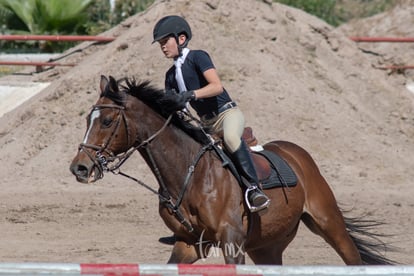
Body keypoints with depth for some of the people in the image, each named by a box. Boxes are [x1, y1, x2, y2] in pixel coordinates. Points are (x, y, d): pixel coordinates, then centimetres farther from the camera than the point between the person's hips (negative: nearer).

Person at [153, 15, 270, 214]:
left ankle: (254, 187, -37)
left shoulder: (197, 57, -9)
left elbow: (216, 86, -22)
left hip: (227, 113, -9)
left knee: (230, 137, -40)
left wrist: (189, 95, -34)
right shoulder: (171, 75, 14)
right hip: (206, 123, 9)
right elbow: (168, 107, 12)